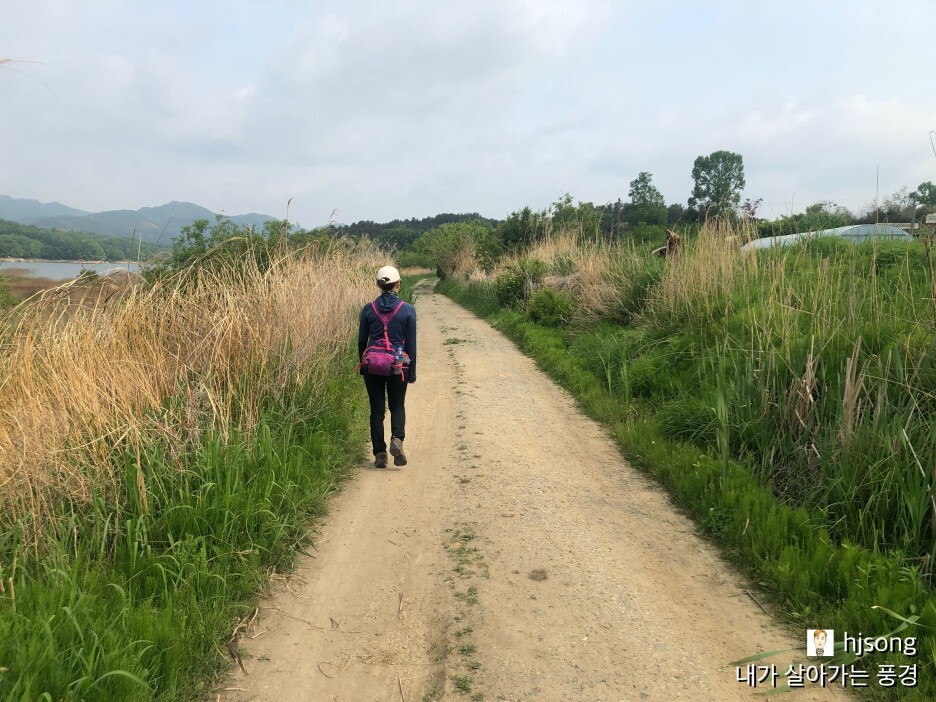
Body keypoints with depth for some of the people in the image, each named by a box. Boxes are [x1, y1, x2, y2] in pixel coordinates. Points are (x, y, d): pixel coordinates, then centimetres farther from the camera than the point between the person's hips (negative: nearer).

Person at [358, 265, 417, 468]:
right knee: (397, 405, 16)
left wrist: (363, 366, 18)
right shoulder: (407, 310, -5)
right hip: (398, 366, -1)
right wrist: (412, 372, 4)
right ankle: (397, 438, -10)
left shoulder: (369, 309, -1)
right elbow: (411, 344, -3)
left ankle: (379, 453, 10)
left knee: (377, 409, 11)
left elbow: (362, 341, 5)